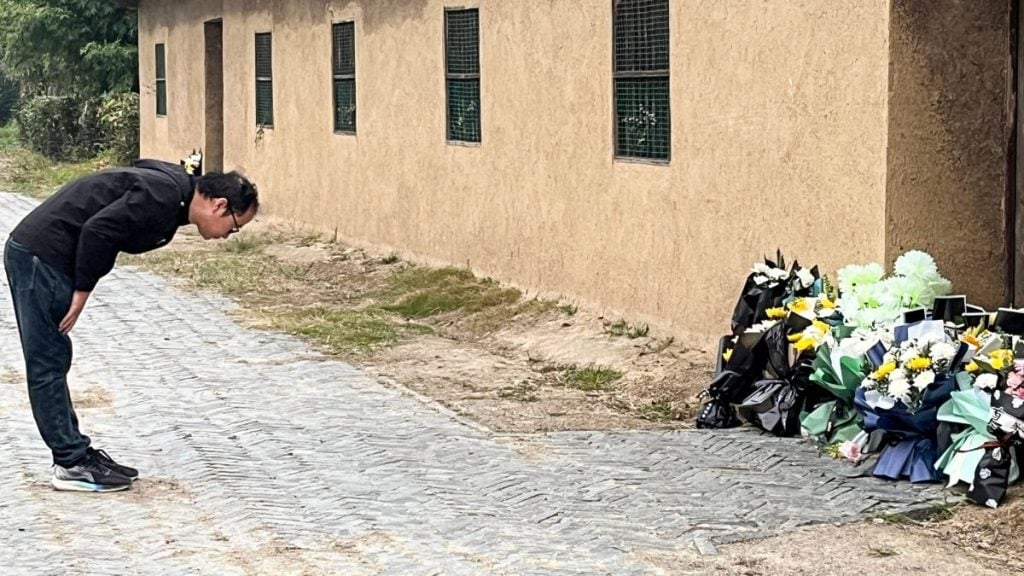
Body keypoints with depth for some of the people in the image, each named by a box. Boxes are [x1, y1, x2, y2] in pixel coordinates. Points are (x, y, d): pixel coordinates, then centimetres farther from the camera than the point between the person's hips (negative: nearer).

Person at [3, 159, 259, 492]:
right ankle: (72, 464, 2)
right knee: (48, 363, -2)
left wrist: (80, 289, 12)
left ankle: (74, 453, 20)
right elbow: (98, 230, -24)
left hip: (38, 254, 10)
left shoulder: (171, 189, 11)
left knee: (52, 361, 13)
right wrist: (82, 292, -15)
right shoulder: (163, 196, -18)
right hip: (39, 255, -10)